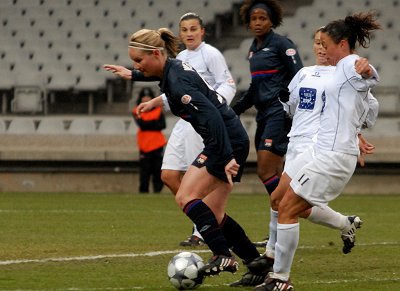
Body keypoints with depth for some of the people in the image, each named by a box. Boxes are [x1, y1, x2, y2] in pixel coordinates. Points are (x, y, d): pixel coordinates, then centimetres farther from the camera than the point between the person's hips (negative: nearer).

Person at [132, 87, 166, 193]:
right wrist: (154, 123, -11)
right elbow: (142, 125, -10)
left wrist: (148, 124, -11)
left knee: (158, 171, 0)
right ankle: (143, 192, 0)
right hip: (145, 146, -2)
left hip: (157, 145, 2)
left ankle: (158, 191, 4)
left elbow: (162, 125, -3)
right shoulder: (137, 111, 5)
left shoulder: (158, 110, 9)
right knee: (144, 171, -3)